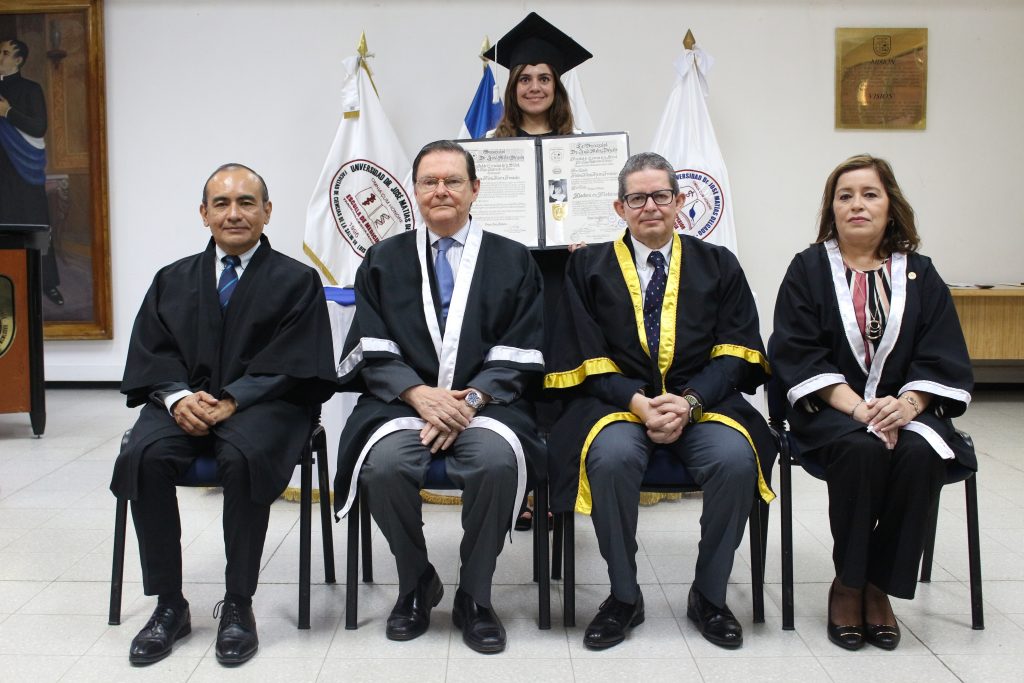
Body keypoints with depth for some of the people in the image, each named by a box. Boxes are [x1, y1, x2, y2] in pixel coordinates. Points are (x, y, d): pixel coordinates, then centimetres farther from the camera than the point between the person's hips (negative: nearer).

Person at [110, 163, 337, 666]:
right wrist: (178, 395, -12)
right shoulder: (172, 280, 19)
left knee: (242, 458, -35)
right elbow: (149, 352, 10)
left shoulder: (297, 281, 7)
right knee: (145, 456, -27)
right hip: (185, 402, 4)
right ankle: (169, 605, -13)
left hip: (262, 403, -3)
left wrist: (232, 400, -18)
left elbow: (289, 362, -4)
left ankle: (238, 605, -18)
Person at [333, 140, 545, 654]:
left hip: (485, 401, -1)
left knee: (498, 461, -33)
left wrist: (471, 399, -14)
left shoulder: (513, 261, 11)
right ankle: (416, 585, -2)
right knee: (386, 464, -31)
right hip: (403, 399, 1)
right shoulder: (384, 261, 14)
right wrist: (421, 394, -14)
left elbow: (518, 354, 2)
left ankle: (474, 597, -9)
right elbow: (373, 349, 4)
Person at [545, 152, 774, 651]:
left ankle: (709, 596, -6)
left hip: (702, 401, 1)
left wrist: (690, 402, -15)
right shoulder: (588, 266, 10)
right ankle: (624, 596, -11)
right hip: (619, 400, -1)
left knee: (736, 459, -29)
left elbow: (733, 353, 3)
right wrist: (639, 402, -15)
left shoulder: (718, 266, 13)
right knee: (612, 457, -34)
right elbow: (589, 358, 2)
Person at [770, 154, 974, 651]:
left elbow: (943, 360, 4)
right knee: (863, 450, -33)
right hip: (829, 411, -2)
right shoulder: (808, 270, 5)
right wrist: (858, 407, -18)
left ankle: (879, 586, -13)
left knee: (921, 453, -30)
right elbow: (797, 355, -5)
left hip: (904, 408, 2)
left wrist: (906, 405, -16)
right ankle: (847, 585, -13)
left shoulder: (919, 274, 11)